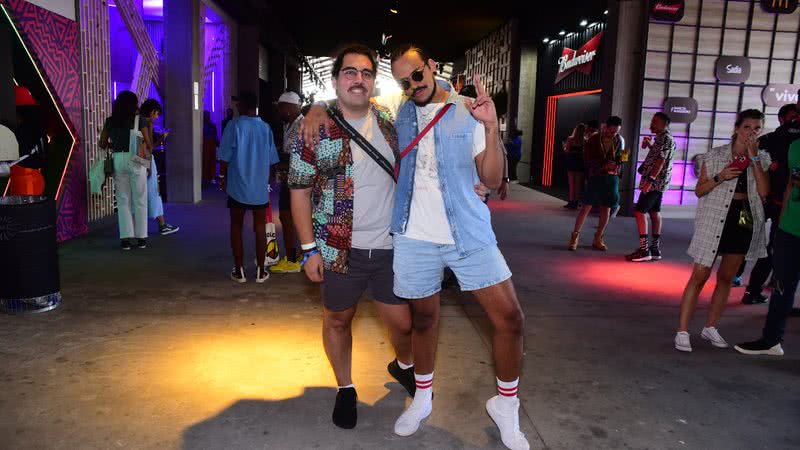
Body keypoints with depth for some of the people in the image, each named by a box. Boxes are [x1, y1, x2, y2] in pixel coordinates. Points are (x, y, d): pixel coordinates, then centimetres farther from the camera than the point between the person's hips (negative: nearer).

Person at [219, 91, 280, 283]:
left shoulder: (234, 125, -8)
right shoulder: (266, 128, 1)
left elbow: (225, 157, -8)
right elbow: (271, 160, 6)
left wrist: (224, 178, 6)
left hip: (238, 185, -2)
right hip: (260, 186, 2)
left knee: (236, 227, 9)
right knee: (260, 227, 9)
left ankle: (239, 271, 12)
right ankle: (260, 270, 12)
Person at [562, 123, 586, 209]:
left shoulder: (570, 139, -7)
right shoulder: (585, 141, -5)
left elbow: (566, 151, -7)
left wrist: (564, 146, 12)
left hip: (571, 163, -1)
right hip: (580, 163, 1)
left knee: (572, 183, 3)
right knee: (578, 183, 7)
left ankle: (571, 201, 1)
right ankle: (575, 202, 8)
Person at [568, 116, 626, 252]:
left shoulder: (620, 140, 5)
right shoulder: (594, 139, -4)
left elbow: (620, 159, 15)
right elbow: (587, 159, -5)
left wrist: (617, 164, -9)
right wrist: (604, 165, -18)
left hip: (612, 177, 3)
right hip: (596, 176, -3)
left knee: (606, 209, 5)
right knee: (586, 206, -7)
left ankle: (598, 239, 15)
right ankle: (575, 236, 2)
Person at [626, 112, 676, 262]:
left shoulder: (664, 137, -13)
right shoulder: (664, 137, 18)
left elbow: (661, 160, -22)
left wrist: (650, 180, -27)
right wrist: (649, 145, 15)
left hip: (655, 181, -11)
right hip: (659, 182, 11)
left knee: (639, 212, -12)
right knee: (654, 212, 11)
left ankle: (644, 250, -12)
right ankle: (655, 249, 15)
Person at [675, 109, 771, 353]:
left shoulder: (762, 158, 7)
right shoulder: (715, 156, -1)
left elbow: (763, 192, -8)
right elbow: (699, 191, 1)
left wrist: (753, 158, -10)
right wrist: (719, 178, -16)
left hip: (746, 221, 4)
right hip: (714, 220, -4)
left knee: (726, 278, 12)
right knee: (699, 276, -6)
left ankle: (710, 327, 25)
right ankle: (682, 331, -1)